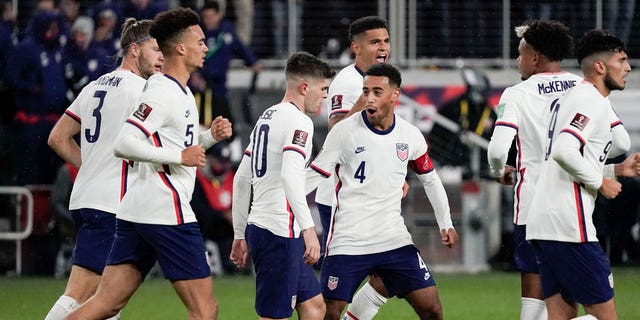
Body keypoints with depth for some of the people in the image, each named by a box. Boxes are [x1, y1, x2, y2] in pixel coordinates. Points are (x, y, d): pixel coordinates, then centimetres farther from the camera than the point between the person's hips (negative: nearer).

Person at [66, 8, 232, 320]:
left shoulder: (180, 91, 19)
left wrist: (209, 136, 13)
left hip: (135, 212, 10)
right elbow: (124, 144, -21)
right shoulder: (163, 93, -12)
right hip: (167, 212, -10)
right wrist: (180, 156, -17)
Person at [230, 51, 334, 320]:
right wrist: (308, 229, -31)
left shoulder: (266, 117, 19)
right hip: (280, 231, -10)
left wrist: (240, 235, 25)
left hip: (258, 227, 10)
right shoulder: (298, 122, -10)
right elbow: (290, 176, -26)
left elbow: (241, 179, 22)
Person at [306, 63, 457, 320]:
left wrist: (445, 223, 11)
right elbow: (313, 175, -3)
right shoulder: (344, 131, -7)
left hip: (395, 240, 3)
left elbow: (430, 179, 18)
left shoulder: (410, 135, 3)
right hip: (347, 242, -3)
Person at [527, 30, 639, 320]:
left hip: (541, 221, 10)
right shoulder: (595, 102, -9)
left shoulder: (566, 100, 22)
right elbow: (564, 151, -24)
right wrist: (601, 182, -11)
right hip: (568, 225, -10)